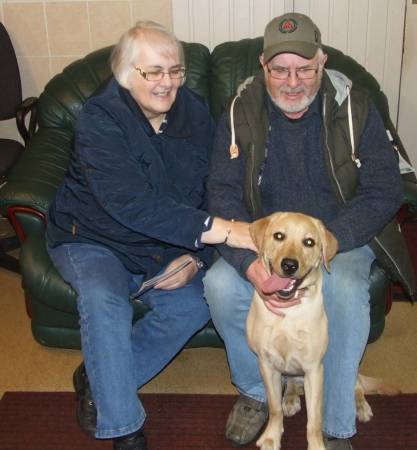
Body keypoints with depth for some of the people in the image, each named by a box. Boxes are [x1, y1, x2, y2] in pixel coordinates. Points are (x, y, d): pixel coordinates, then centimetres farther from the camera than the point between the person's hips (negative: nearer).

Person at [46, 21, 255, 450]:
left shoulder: (196, 114, -4)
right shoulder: (100, 118, -21)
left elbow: (208, 194, 1)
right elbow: (130, 202, -35)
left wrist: (196, 255, -16)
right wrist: (221, 230, -41)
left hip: (163, 246, 5)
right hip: (92, 239, -4)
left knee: (193, 305, -20)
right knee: (103, 300, -32)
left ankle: (97, 378, -1)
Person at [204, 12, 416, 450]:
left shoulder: (354, 107, -10)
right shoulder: (241, 110, -7)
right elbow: (223, 194, -12)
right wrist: (250, 264, -30)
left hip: (340, 234, -1)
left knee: (346, 290, -33)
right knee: (219, 284, -26)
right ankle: (254, 391, 2)